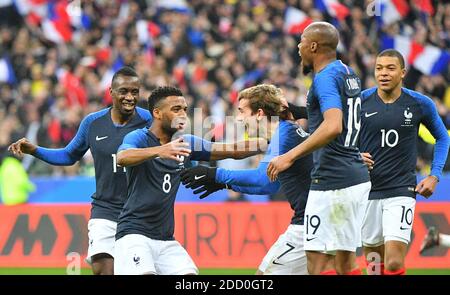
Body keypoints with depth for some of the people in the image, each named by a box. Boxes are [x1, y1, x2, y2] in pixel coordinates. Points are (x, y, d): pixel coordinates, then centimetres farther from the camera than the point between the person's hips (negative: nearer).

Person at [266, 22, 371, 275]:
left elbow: (333, 126, -28)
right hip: (358, 177, 10)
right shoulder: (349, 74, 16)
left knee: (317, 261, -8)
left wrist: (291, 156, -29)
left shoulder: (325, 77, -13)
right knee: (346, 260, 11)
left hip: (332, 180, -10)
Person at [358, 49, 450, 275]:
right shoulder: (361, 101, -2)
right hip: (366, 190, 2)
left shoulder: (420, 104, -2)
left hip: (401, 190, -2)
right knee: (374, 262, 9)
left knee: (394, 263, -16)